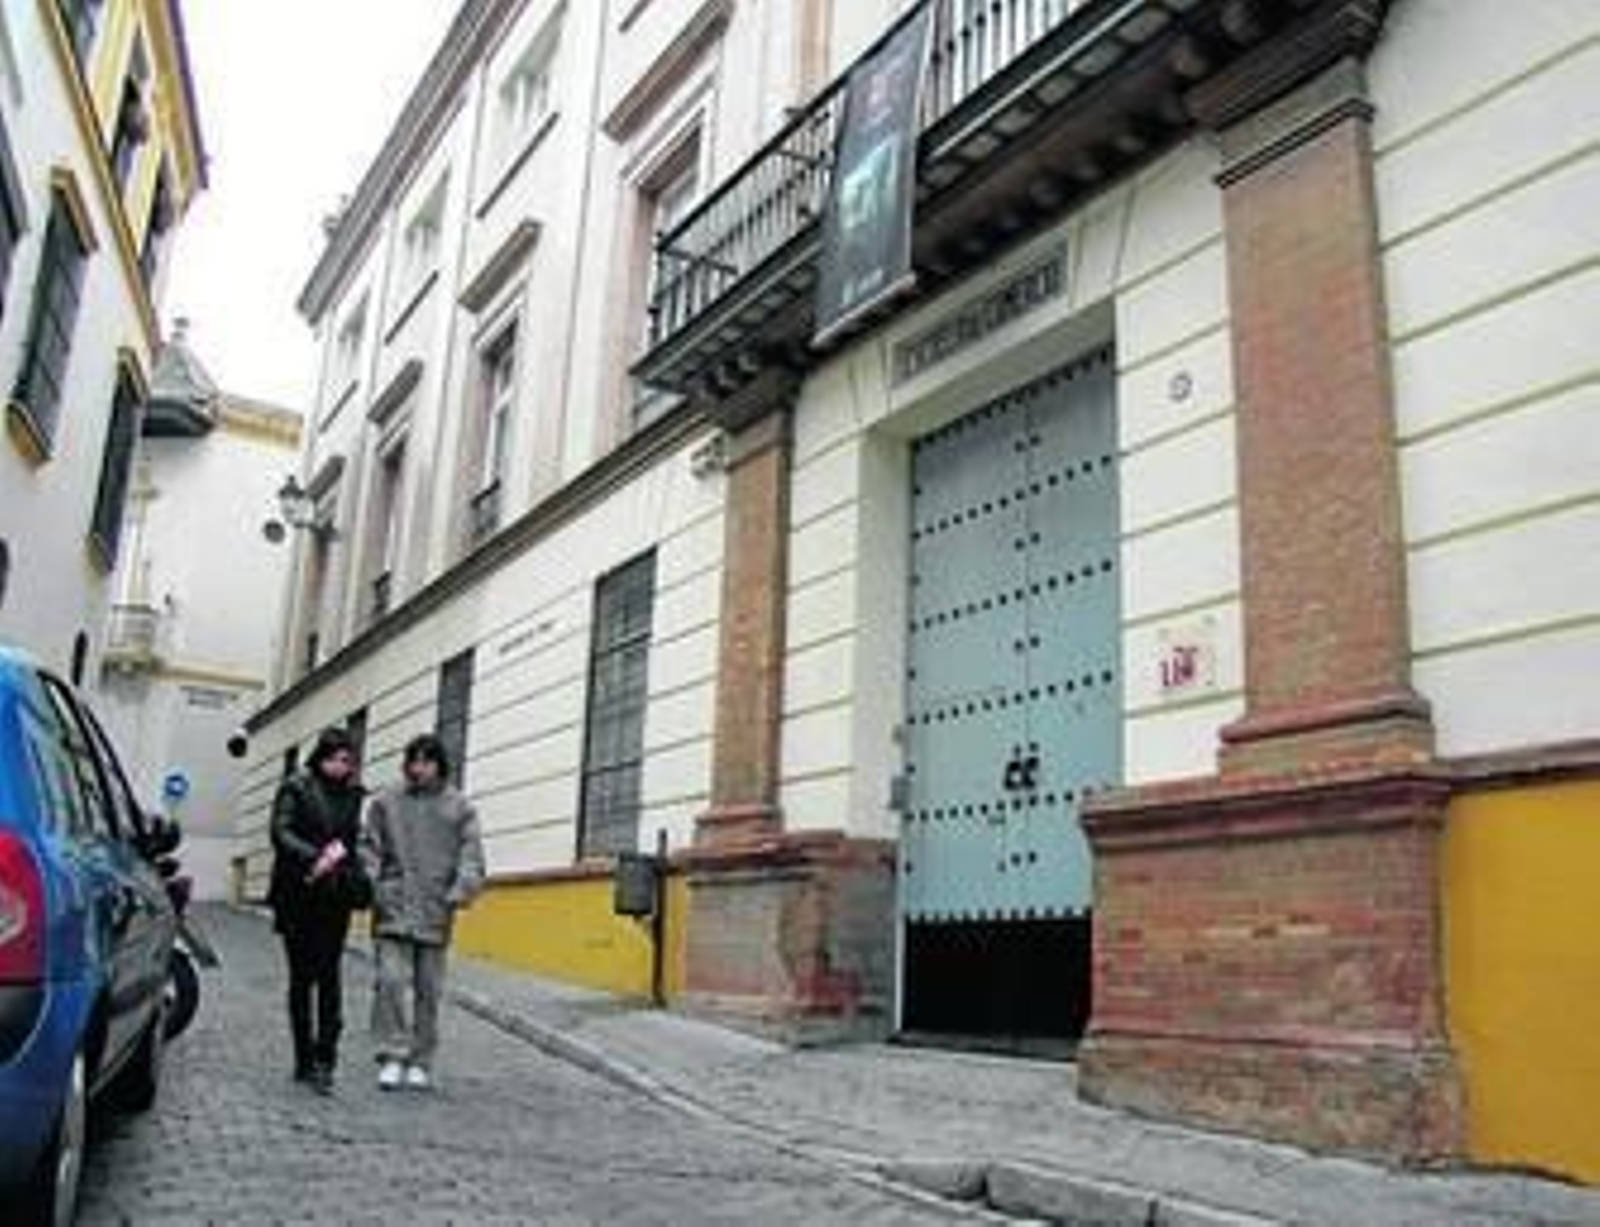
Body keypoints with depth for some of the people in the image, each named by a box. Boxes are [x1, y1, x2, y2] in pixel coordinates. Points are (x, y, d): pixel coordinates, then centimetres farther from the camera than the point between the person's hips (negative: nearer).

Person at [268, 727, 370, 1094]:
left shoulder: (351, 794, 12)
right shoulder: (296, 787, 1)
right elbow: (281, 833, -8)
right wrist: (314, 858, -21)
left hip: (335, 898, 2)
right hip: (298, 897, -2)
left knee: (329, 977, -6)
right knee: (302, 977, 7)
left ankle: (324, 1060, -7)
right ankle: (304, 1060, 14)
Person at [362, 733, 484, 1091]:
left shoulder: (459, 808, 7)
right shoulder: (385, 803, 8)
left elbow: (471, 856, 3)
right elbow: (371, 850, 7)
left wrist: (462, 890, -13)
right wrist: (367, 886, -8)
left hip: (436, 914, 1)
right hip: (394, 908, 0)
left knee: (428, 990, 6)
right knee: (391, 980, -12)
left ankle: (420, 1062, 17)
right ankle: (392, 1055, -1)